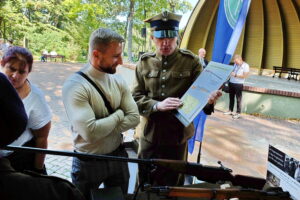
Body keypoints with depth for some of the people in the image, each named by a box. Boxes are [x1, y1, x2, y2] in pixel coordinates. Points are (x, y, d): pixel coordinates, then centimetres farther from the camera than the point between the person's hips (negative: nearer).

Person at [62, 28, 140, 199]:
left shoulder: (118, 81, -3)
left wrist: (103, 128, -19)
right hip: (88, 162, -5)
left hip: (118, 155, 5)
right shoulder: (74, 86, -22)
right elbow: (90, 132, -30)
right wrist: (118, 115, -15)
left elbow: (134, 118, -7)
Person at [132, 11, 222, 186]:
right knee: (145, 184, 19)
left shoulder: (191, 61, -5)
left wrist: (209, 99, -29)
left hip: (177, 135, -1)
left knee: (173, 184, 18)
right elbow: (135, 97, -2)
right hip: (149, 134, 2)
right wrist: (157, 105, -21)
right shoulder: (144, 62, 0)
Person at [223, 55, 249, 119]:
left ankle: (238, 113, 3)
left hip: (239, 84, -6)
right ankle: (230, 111, 23)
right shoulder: (235, 64, 11)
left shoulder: (245, 65, -8)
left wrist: (235, 75, -20)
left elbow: (245, 76, -14)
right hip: (231, 83, 6)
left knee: (238, 99, -1)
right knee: (231, 97, 12)